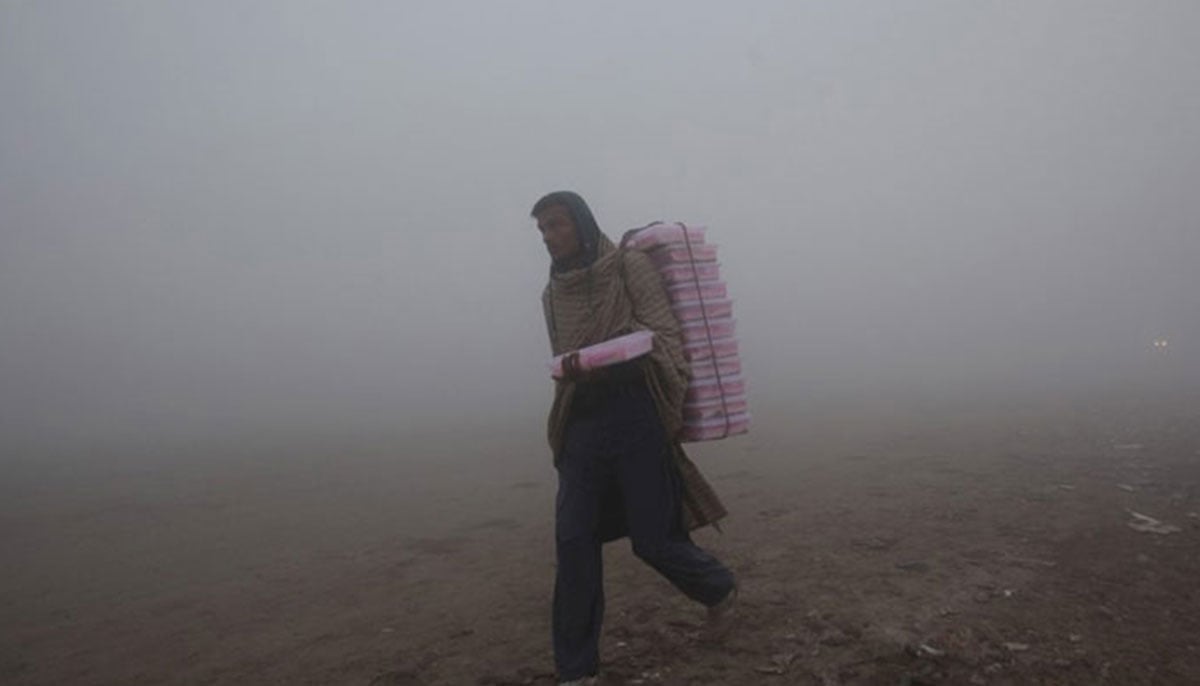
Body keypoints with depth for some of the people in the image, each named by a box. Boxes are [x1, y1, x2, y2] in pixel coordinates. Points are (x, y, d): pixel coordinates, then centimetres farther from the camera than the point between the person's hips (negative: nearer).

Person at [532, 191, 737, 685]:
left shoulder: (630, 265, -1)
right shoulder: (553, 293, 15)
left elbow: (665, 335, -7)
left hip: (634, 413, -5)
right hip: (581, 422, 5)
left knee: (653, 538, 2)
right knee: (573, 541, -4)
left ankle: (719, 587, 35)